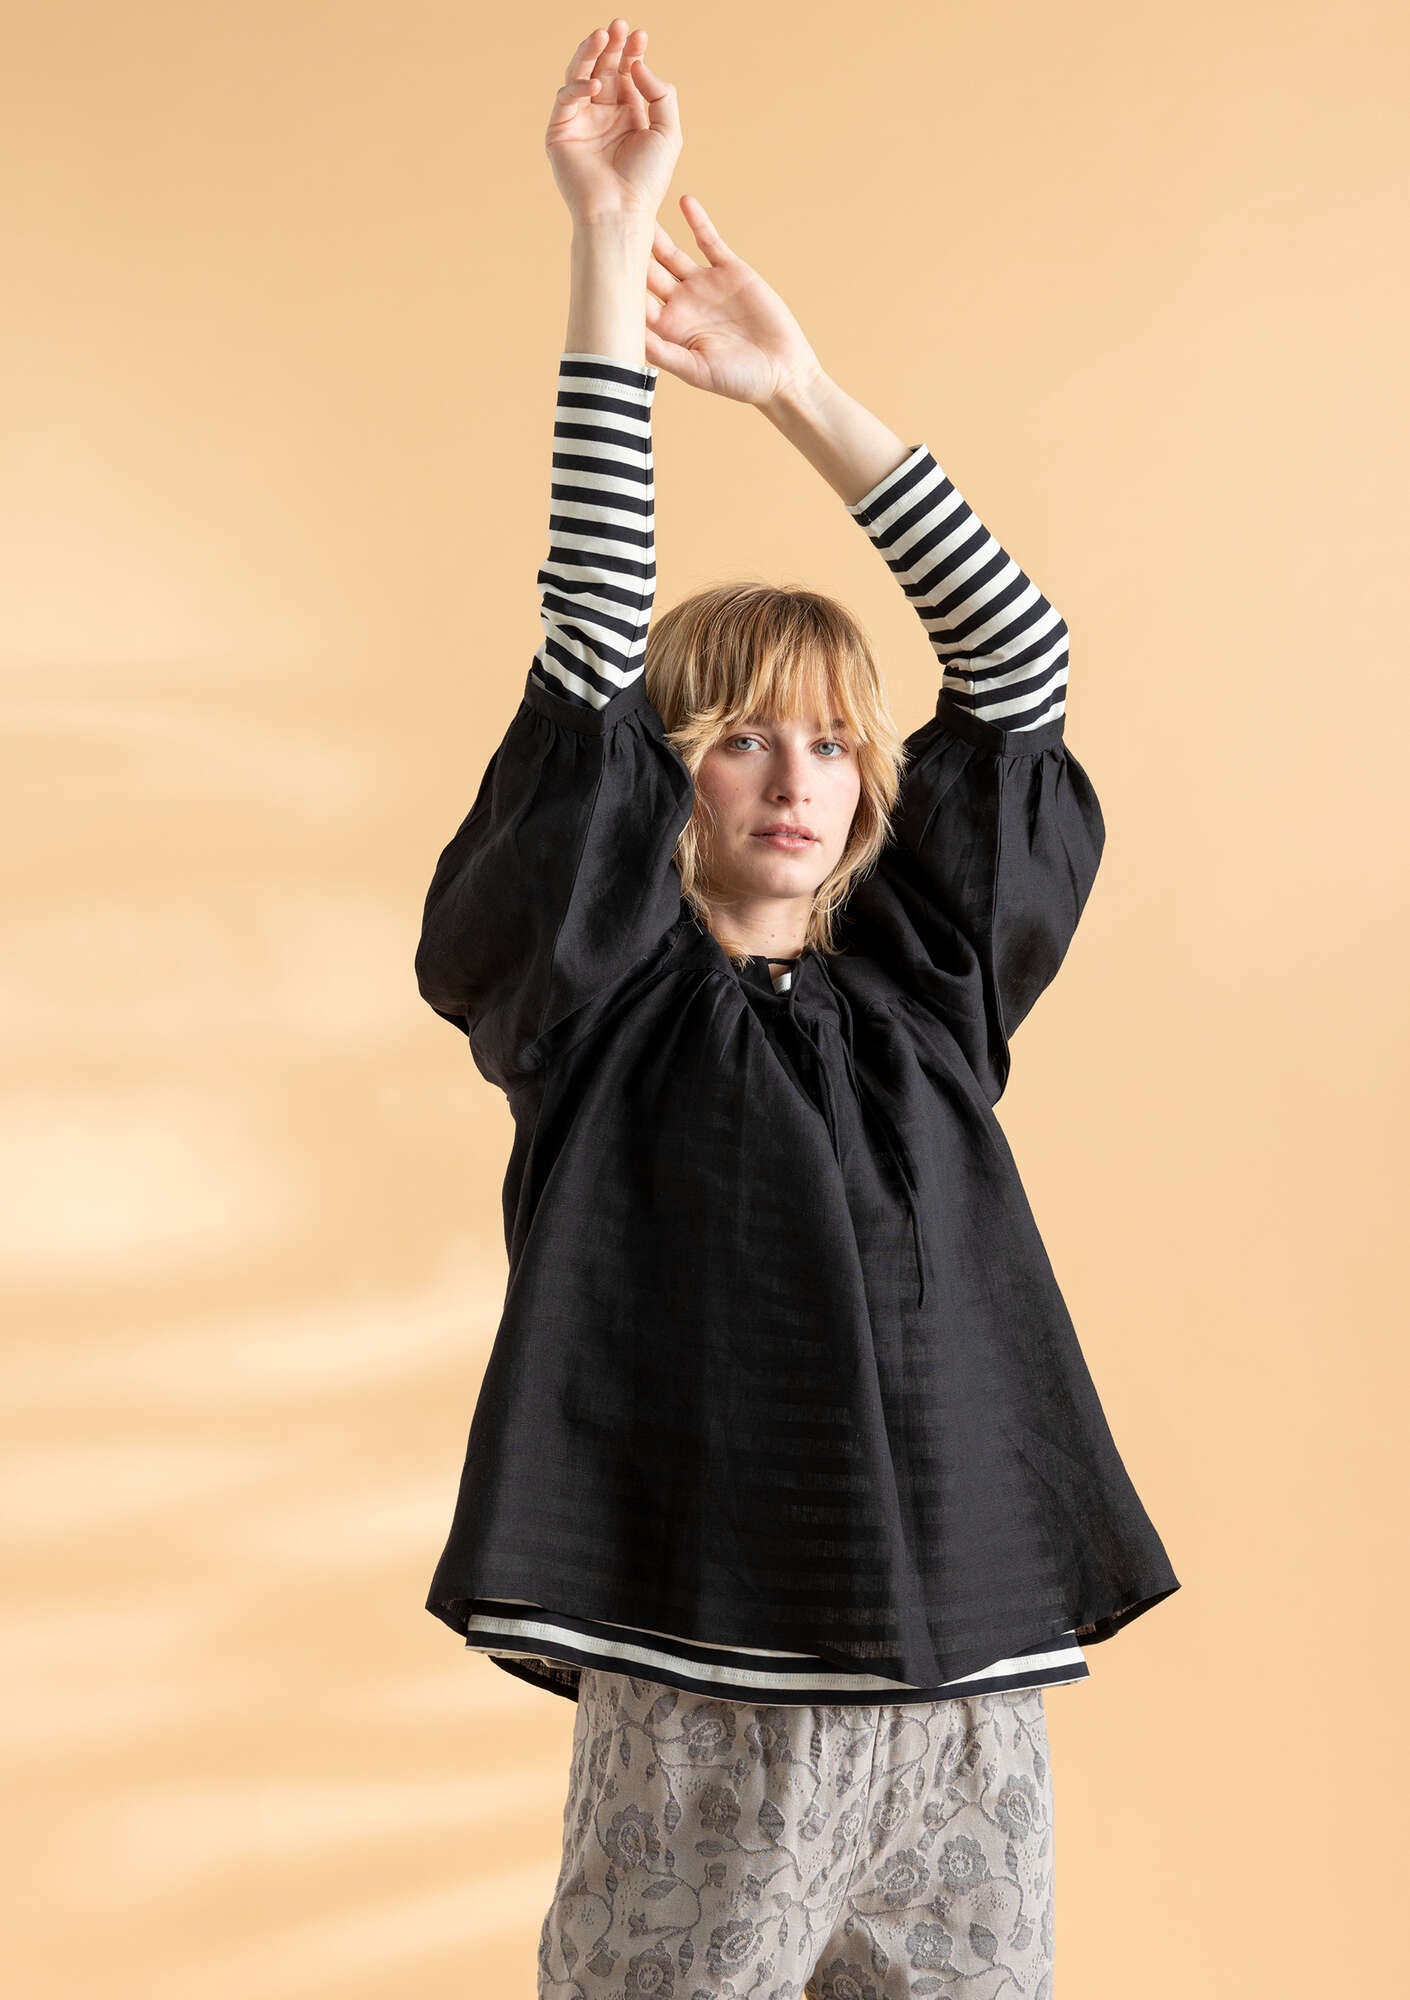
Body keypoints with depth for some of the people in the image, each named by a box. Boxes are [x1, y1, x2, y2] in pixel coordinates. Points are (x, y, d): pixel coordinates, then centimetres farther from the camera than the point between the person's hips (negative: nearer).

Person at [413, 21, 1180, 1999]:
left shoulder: (923, 988, 10)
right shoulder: (601, 1001, 0)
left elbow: (1020, 666, 7)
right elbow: (592, 658, -9)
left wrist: (800, 389, 5)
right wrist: (610, 241, -9)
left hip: (971, 1693, 4)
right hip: (705, 1702, -3)